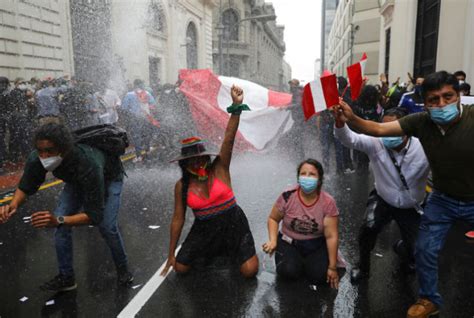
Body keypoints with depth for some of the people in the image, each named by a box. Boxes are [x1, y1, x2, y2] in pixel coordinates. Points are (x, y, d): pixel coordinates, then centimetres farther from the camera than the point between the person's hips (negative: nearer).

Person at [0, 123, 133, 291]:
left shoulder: (88, 165, -46)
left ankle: (123, 269, 10)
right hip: (77, 179, 5)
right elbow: (25, 187, -11)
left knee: (107, 225, -17)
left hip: (109, 177, -5)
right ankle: (66, 277, 9)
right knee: (61, 224, -9)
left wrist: (58, 220, -55)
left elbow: (95, 215, -41)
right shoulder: (37, 160, -31)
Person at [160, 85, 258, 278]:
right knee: (180, 268, -1)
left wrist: (236, 107, -39)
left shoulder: (219, 169, -11)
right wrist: (171, 254, 5)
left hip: (232, 223, -2)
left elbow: (229, 139, -25)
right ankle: (212, 250, 27)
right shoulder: (182, 186, -5)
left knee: (250, 271, -12)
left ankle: (232, 249, 23)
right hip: (204, 229, 3)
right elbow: (178, 219, 1)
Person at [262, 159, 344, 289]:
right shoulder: (288, 196, -16)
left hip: (316, 245, 1)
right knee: (289, 271, -26)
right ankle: (298, 260, 11)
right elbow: (273, 219, 0)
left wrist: (332, 267, -11)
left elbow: (331, 236, -13)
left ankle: (308, 261, 14)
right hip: (289, 242, 0)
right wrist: (273, 241, -17)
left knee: (319, 276, -21)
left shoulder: (328, 202, -16)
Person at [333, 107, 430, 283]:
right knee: (368, 228, -28)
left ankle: (401, 247, 49)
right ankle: (363, 266, 4)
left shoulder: (424, 149, -23)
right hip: (383, 200, 0)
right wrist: (340, 120, -54)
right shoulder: (376, 143, -21)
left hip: (410, 207, 1)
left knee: (414, 252, 7)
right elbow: (348, 138, -33)